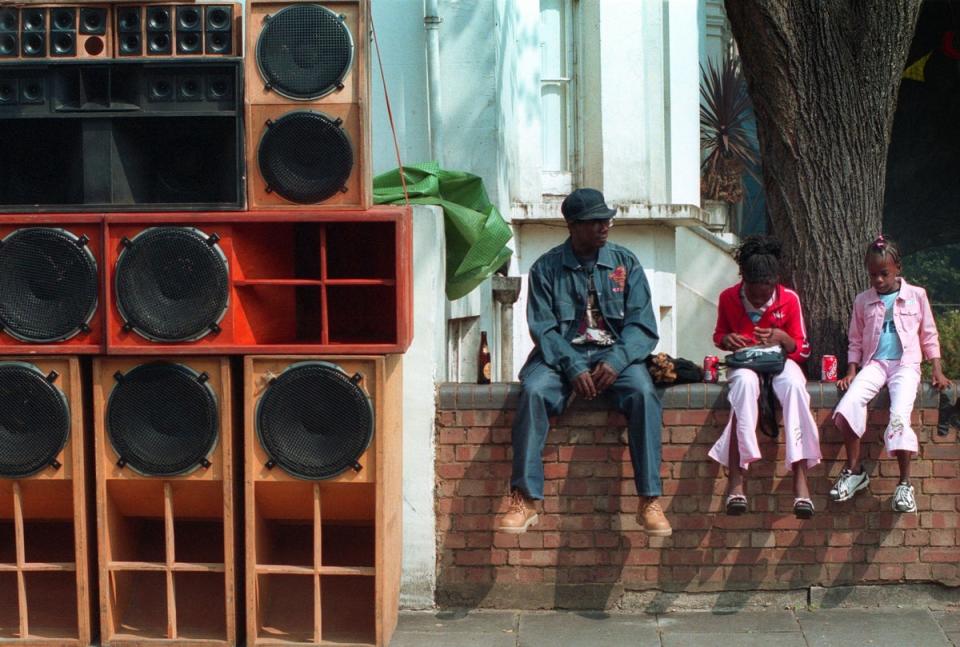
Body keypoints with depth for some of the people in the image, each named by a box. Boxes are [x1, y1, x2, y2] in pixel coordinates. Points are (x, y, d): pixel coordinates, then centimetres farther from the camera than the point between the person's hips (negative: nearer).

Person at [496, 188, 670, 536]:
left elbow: (641, 324, 0)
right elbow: (543, 328, -5)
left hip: (616, 353, 1)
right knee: (533, 391, -32)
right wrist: (573, 368, -20)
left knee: (644, 393, -31)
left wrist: (616, 361, -18)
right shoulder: (546, 268, 3)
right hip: (562, 353, 0)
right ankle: (525, 500, -29)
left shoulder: (626, 263, 7)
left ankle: (650, 501, -28)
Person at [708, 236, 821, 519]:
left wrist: (782, 337, -20)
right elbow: (718, 335, 13)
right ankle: (736, 480, -44)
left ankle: (800, 479, -40)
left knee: (794, 384, -37)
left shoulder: (789, 299, -4)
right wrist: (726, 339, -12)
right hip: (744, 362, -1)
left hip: (779, 361, 1)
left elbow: (802, 349, 2)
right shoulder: (728, 298, -3)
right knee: (745, 382, -39)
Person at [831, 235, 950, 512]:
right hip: (874, 363, 2)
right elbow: (855, 341, 16)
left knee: (899, 414, -28)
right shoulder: (863, 301, 12)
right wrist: (851, 372, 4)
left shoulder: (916, 295, 7)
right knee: (850, 402, -28)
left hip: (906, 364, -2)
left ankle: (905, 483, -17)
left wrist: (937, 370, 4)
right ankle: (854, 470, -14)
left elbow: (929, 336, 12)